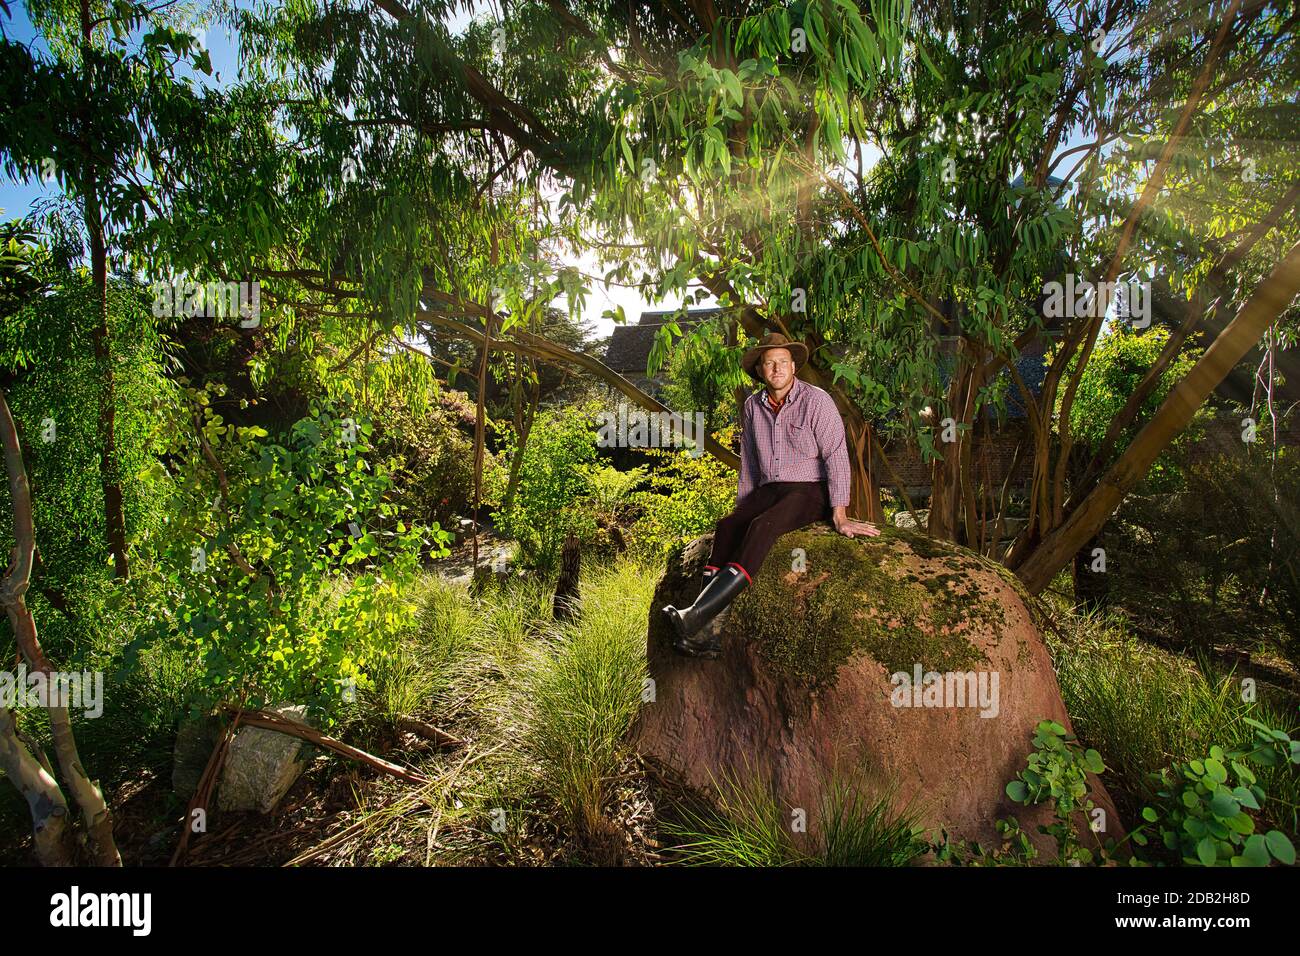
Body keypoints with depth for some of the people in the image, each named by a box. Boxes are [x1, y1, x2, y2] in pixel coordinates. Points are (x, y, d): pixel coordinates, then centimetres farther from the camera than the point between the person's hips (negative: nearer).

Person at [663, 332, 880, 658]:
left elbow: (836, 456, -11)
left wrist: (840, 516, -17)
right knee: (727, 526, -24)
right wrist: (741, 507, 16)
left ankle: (697, 615, -43)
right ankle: (705, 632, -35)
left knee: (762, 527, -33)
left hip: (810, 491, -5)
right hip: (768, 490, 5)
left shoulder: (816, 401, -7)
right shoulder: (752, 407, 9)